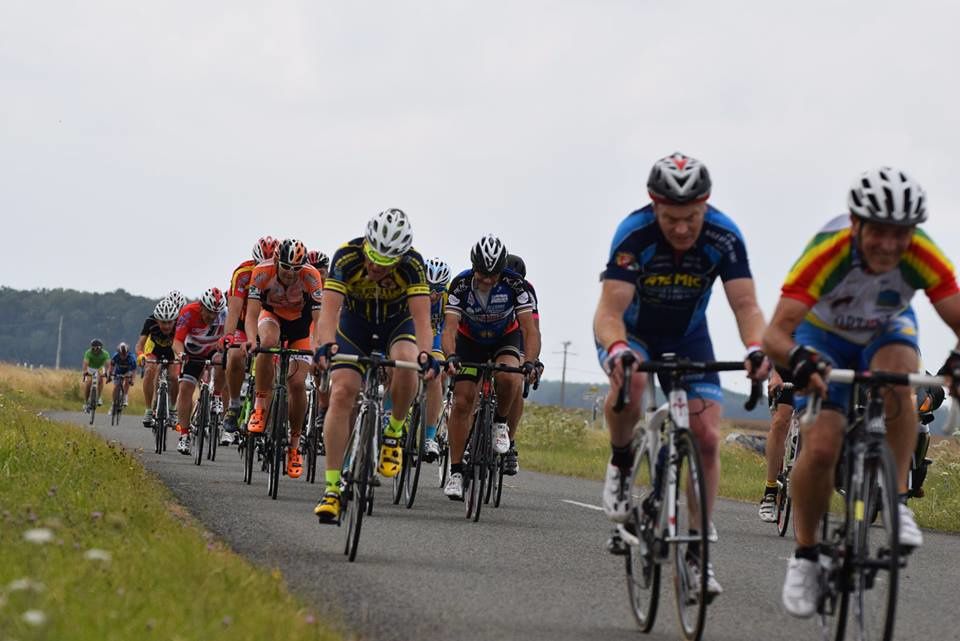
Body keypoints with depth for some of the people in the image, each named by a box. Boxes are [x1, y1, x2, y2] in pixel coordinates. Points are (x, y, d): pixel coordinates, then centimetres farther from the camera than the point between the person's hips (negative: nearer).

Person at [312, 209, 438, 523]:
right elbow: (329, 311, -39)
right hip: (354, 323, 0)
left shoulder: (412, 264, -31)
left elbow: (422, 317, -38)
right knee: (341, 393, -17)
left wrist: (425, 354, -58)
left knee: (407, 364, -34)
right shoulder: (346, 257, -31)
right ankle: (332, 490, -15)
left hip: (397, 323, 0)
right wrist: (326, 345, -59)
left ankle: (393, 434, -6)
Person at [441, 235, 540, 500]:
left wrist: (531, 362, -52)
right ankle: (456, 471, -4)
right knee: (462, 401, -12)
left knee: (508, 377, -33)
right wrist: (451, 356, -56)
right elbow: (450, 328, -35)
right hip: (470, 341, 1)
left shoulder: (515, 285, -29)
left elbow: (530, 329, -34)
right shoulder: (460, 284, -28)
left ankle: (500, 423, -3)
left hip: (506, 338, -1)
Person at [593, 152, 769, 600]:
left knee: (707, 438, -12)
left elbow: (746, 306, -28)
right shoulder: (634, 235, -31)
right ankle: (621, 465, -9)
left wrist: (756, 349, -50)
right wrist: (617, 351, -59)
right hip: (632, 332, -2)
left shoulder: (724, 238, -25)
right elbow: (610, 312, -37)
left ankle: (696, 550, -2)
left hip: (687, 337, 2)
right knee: (630, 379, -37)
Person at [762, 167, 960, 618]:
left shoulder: (922, 256, -31)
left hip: (888, 331, 2)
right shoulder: (826, 253, -37)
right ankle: (804, 555, 4)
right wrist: (797, 359, -65)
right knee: (821, 447, -18)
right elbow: (775, 333, -42)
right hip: (824, 335, -1)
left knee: (896, 378, -35)